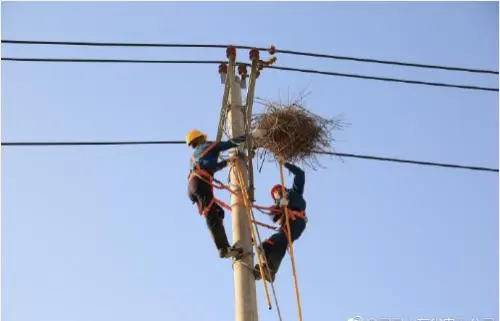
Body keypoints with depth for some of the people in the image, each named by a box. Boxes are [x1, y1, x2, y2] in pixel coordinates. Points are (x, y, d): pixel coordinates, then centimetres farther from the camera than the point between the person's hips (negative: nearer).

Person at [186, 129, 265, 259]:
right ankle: (223, 248, -28)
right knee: (212, 216, -18)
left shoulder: (194, 156, 35)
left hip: (192, 186, 8)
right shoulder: (209, 145, 16)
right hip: (200, 183, -8)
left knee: (218, 212, 12)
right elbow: (231, 143, 10)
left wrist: (227, 161, 52)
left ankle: (223, 245, 0)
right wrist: (252, 135, 12)